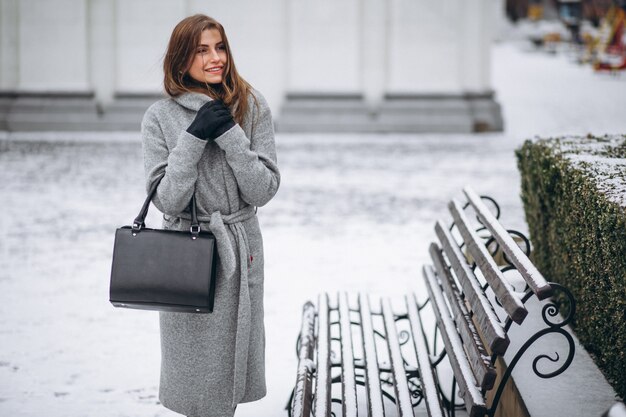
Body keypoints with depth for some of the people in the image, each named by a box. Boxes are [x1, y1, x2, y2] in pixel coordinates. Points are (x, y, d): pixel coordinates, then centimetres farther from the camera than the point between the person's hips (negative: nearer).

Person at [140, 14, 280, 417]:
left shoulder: (253, 107, -2)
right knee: (193, 362, 7)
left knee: (234, 354, 12)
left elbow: (264, 190, -6)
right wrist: (194, 138, -19)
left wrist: (230, 135, -17)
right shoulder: (160, 117, -6)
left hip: (241, 248, 2)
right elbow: (167, 200, -11)